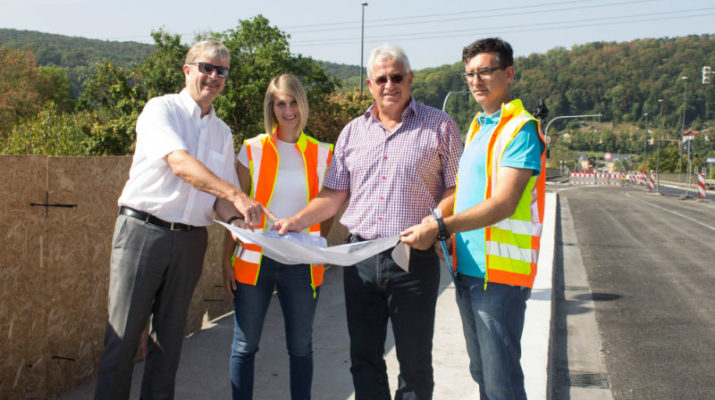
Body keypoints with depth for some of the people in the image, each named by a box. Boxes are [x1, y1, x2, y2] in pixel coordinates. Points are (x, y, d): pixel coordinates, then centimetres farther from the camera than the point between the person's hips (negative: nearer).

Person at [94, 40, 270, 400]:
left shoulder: (222, 132, 15)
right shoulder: (161, 109, -3)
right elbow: (180, 163, -20)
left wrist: (234, 218, -9)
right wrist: (236, 195, -31)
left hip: (190, 239, 5)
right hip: (143, 231, -5)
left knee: (169, 336, 11)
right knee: (123, 333, -1)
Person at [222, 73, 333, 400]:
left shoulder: (322, 154, 5)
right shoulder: (253, 150, 2)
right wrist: (227, 259, -2)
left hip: (302, 263, 1)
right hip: (255, 259, 0)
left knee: (301, 347, 10)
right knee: (244, 346, 6)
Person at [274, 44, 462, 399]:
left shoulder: (439, 126, 1)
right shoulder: (353, 132, 12)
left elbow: (456, 189, -1)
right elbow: (334, 193, 13)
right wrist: (297, 221, 0)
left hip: (414, 259, -3)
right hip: (361, 259, 4)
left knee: (414, 361, 5)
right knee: (364, 356, 12)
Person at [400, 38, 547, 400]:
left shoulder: (520, 129, -12)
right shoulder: (477, 127, 16)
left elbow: (503, 203, -22)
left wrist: (439, 227, -26)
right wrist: (431, 220, 5)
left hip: (500, 272, -9)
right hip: (467, 268, 9)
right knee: (480, 371, 19)